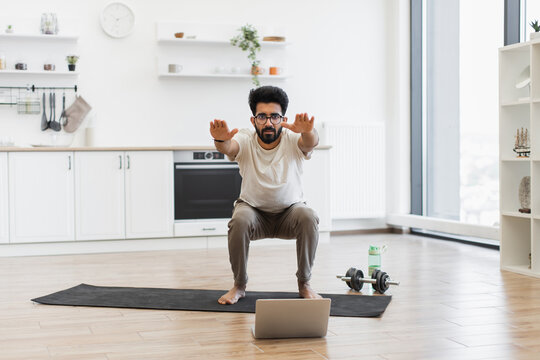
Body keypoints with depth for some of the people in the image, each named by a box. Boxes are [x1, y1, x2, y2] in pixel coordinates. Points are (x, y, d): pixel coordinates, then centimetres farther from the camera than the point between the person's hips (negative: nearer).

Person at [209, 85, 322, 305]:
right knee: (240, 221, -32)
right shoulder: (245, 140, -18)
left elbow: (311, 142, -41)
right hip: (253, 209, 0)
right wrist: (221, 141, -65)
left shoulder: (292, 140, -19)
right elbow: (228, 147, -40)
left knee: (308, 218, -31)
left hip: (289, 210, 0)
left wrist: (308, 132, -67)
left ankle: (304, 284, -9)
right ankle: (239, 285, -9)